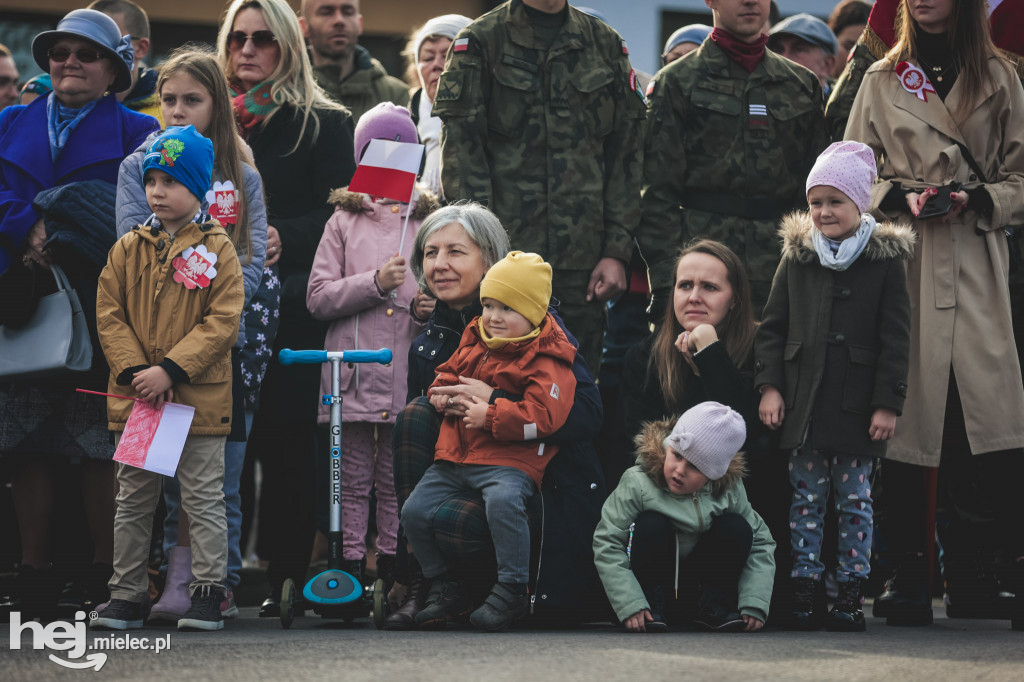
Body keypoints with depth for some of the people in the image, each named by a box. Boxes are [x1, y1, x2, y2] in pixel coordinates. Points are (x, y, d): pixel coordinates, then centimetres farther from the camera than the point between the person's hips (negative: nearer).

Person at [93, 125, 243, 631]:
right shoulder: (128, 249, 6)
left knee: (204, 499, 2)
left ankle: (209, 591, 8)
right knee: (133, 500, 10)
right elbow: (109, 317, 3)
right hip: (133, 396, 3)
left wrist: (170, 370, -17)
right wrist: (134, 370, -12)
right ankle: (126, 594, 17)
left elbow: (222, 323, -10)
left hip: (199, 398, -3)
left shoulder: (217, 250, -3)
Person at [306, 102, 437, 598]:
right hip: (353, 370, -1)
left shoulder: (428, 221, 13)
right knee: (354, 478, 1)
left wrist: (429, 308, -3)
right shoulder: (345, 221, 11)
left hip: (408, 371, 1)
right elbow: (318, 297, 2)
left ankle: (392, 566, 6)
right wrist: (375, 283, -10)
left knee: (398, 479, 1)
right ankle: (350, 567, 4)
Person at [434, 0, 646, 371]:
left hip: (583, 256, 3)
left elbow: (625, 155, 11)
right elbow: (461, 151, -3)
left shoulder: (606, 44, 12)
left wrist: (617, 250, 2)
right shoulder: (480, 41, 3)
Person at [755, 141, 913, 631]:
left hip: (857, 404, -2)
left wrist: (888, 403, -6)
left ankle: (851, 591, 8)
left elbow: (895, 339, -1)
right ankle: (803, 589, 8)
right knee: (806, 496, 4)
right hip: (803, 402, 2)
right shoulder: (796, 256, 8)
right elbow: (772, 327, 11)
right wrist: (769, 385, 1)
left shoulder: (886, 260, 0)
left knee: (855, 499, 3)